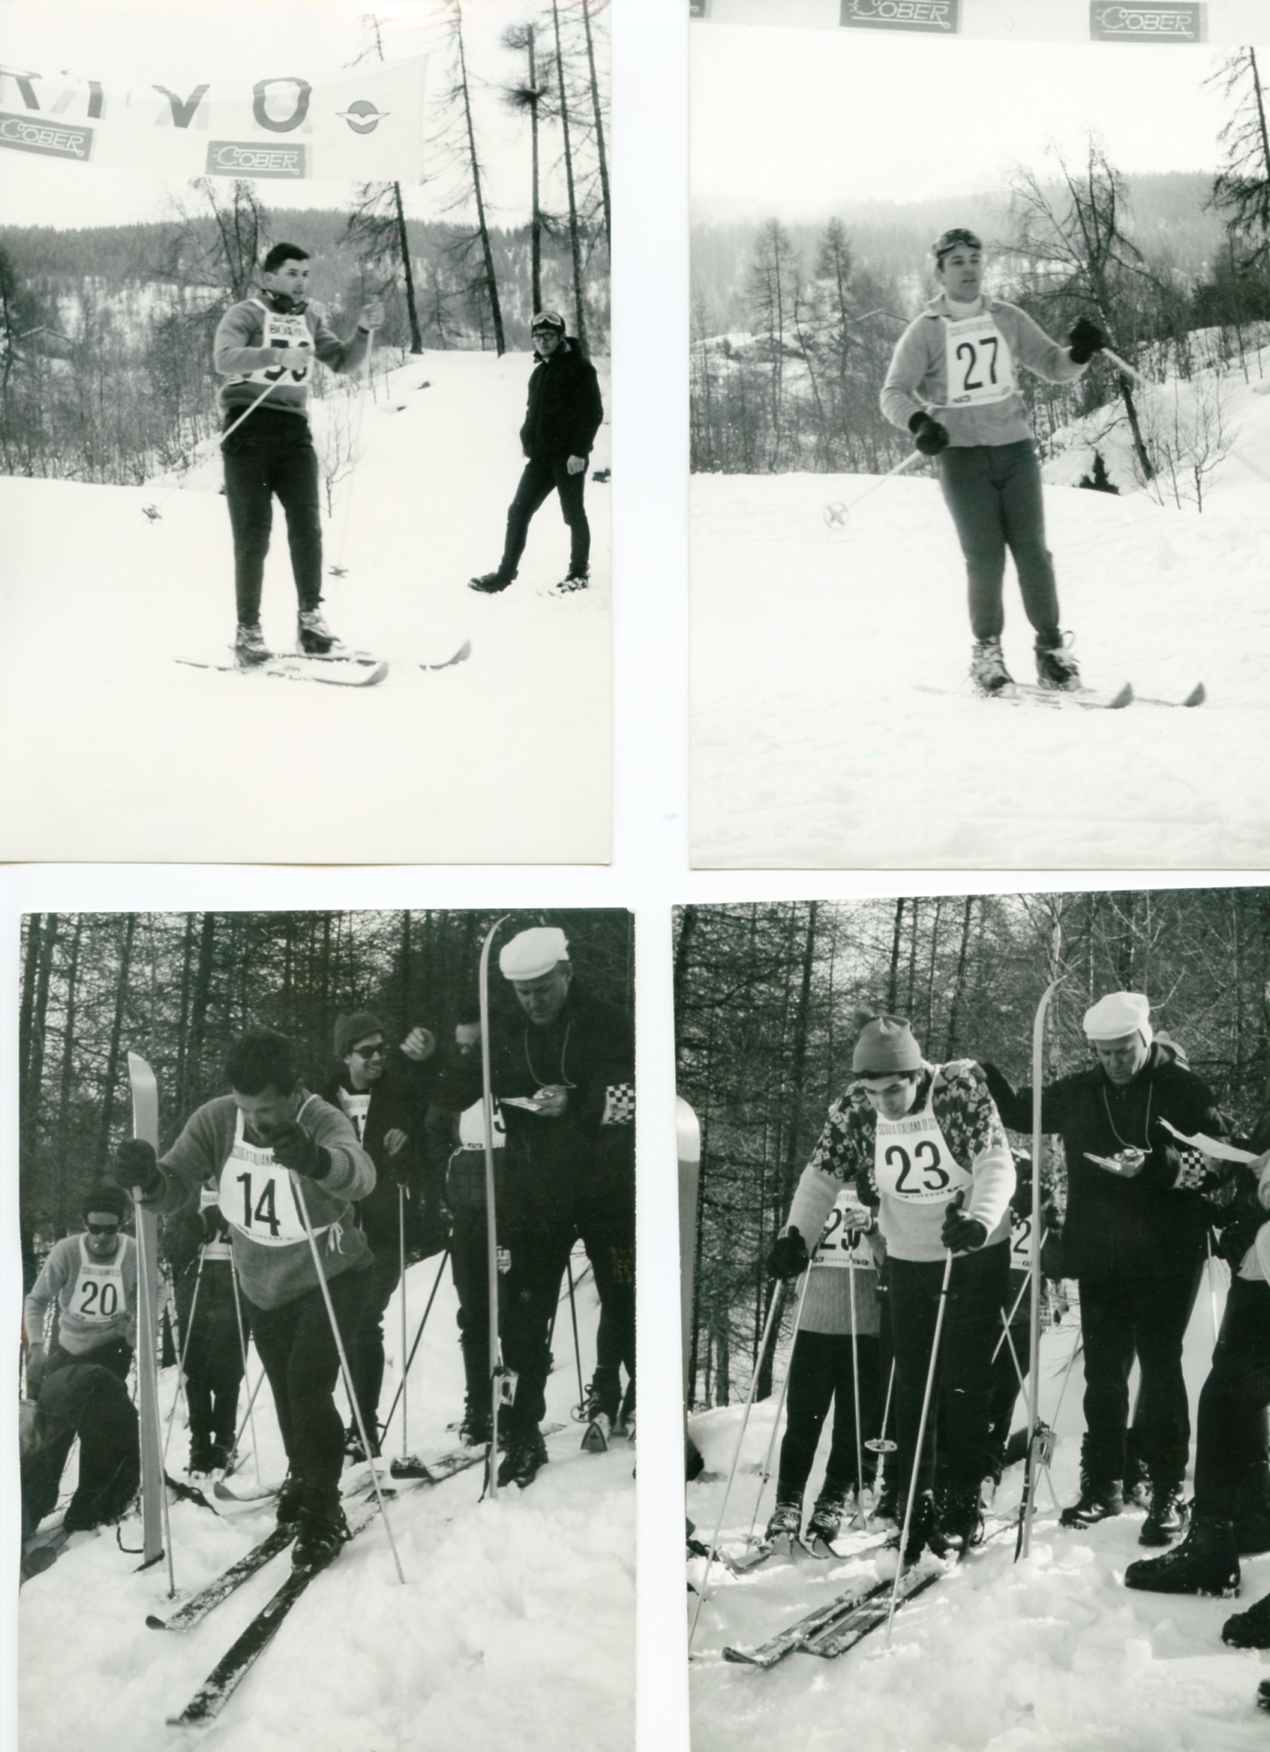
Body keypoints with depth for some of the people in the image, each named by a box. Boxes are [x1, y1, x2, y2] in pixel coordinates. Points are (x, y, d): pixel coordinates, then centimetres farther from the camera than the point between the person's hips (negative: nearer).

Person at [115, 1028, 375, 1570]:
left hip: (329, 1276, -5)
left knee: (308, 1384, -16)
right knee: (285, 1389, 19)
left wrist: (316, 1159, -72)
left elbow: (359, 1174, -49)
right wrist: (149, 1178, -45)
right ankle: (302, 1475, 45)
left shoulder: (322, 1121, -29)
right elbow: (177, 1189, -21)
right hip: (263, 1285, 5)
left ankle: (322, 1511, 1)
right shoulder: (215, 1120, -17)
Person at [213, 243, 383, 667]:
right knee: (253, 533, -4)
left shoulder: (310, 319, 15)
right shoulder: (245, 313, -1)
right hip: (249, 428, -4)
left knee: (307, 524, -6)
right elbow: (225, 358, -17)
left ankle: (310, 618, 1)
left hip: (294, 430, 4)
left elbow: (343, 361, 14)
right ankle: (248, 629, 2)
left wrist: (363, 331, -4)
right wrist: (277, 355, -31)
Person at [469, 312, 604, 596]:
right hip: (541, 456, 8)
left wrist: (579, 451, -19)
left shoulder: (579, 367, -7)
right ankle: (505, 573, 6)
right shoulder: (540, 371, 17)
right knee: (518, 512, 3)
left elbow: (593, 412, -14)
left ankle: (579, 573, 17)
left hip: (568, 457, -8)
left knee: (573, 515, 3)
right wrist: (528, 442, 11)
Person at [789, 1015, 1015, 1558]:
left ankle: (963, 1502, 13)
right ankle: (917, 1504, 14)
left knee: (964, 1382, 0)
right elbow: (823, 1172, -5)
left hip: (975, 1255, -3)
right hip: (908, 1259, 3)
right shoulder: (855, 1109, -9)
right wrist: (798, 1233, -19)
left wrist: (981, 1218, -43)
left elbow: (996, 1161, -25)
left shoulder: (961, 1091, -19)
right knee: (911, 1385, 4)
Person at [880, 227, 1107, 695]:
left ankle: (1051, 647, 7)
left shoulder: (1009, 319, 10)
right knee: (985, 559, -8)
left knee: (1032, 552, -3)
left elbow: (1054, 367, 12)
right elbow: (894, 393, -5)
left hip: (1015, 448, 2)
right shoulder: (925, 332, 1)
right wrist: (919, 422, -25)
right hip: (961, 454, -2)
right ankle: (986, 650, 9)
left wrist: (1079, 353, -10)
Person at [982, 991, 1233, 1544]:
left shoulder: (1182, 1089, -5)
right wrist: (984, 1077, 2)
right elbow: (1022, 1112, 19)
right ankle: (1101, 1483, 20)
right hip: (1099, 1258, 4)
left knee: (1161, 1369, 0)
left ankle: (1167, 1491, 10)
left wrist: (1158, 1166, -26)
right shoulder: (1078, 1092, 6)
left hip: (1165, 1259, -4)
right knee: (1103, 1374, 10)